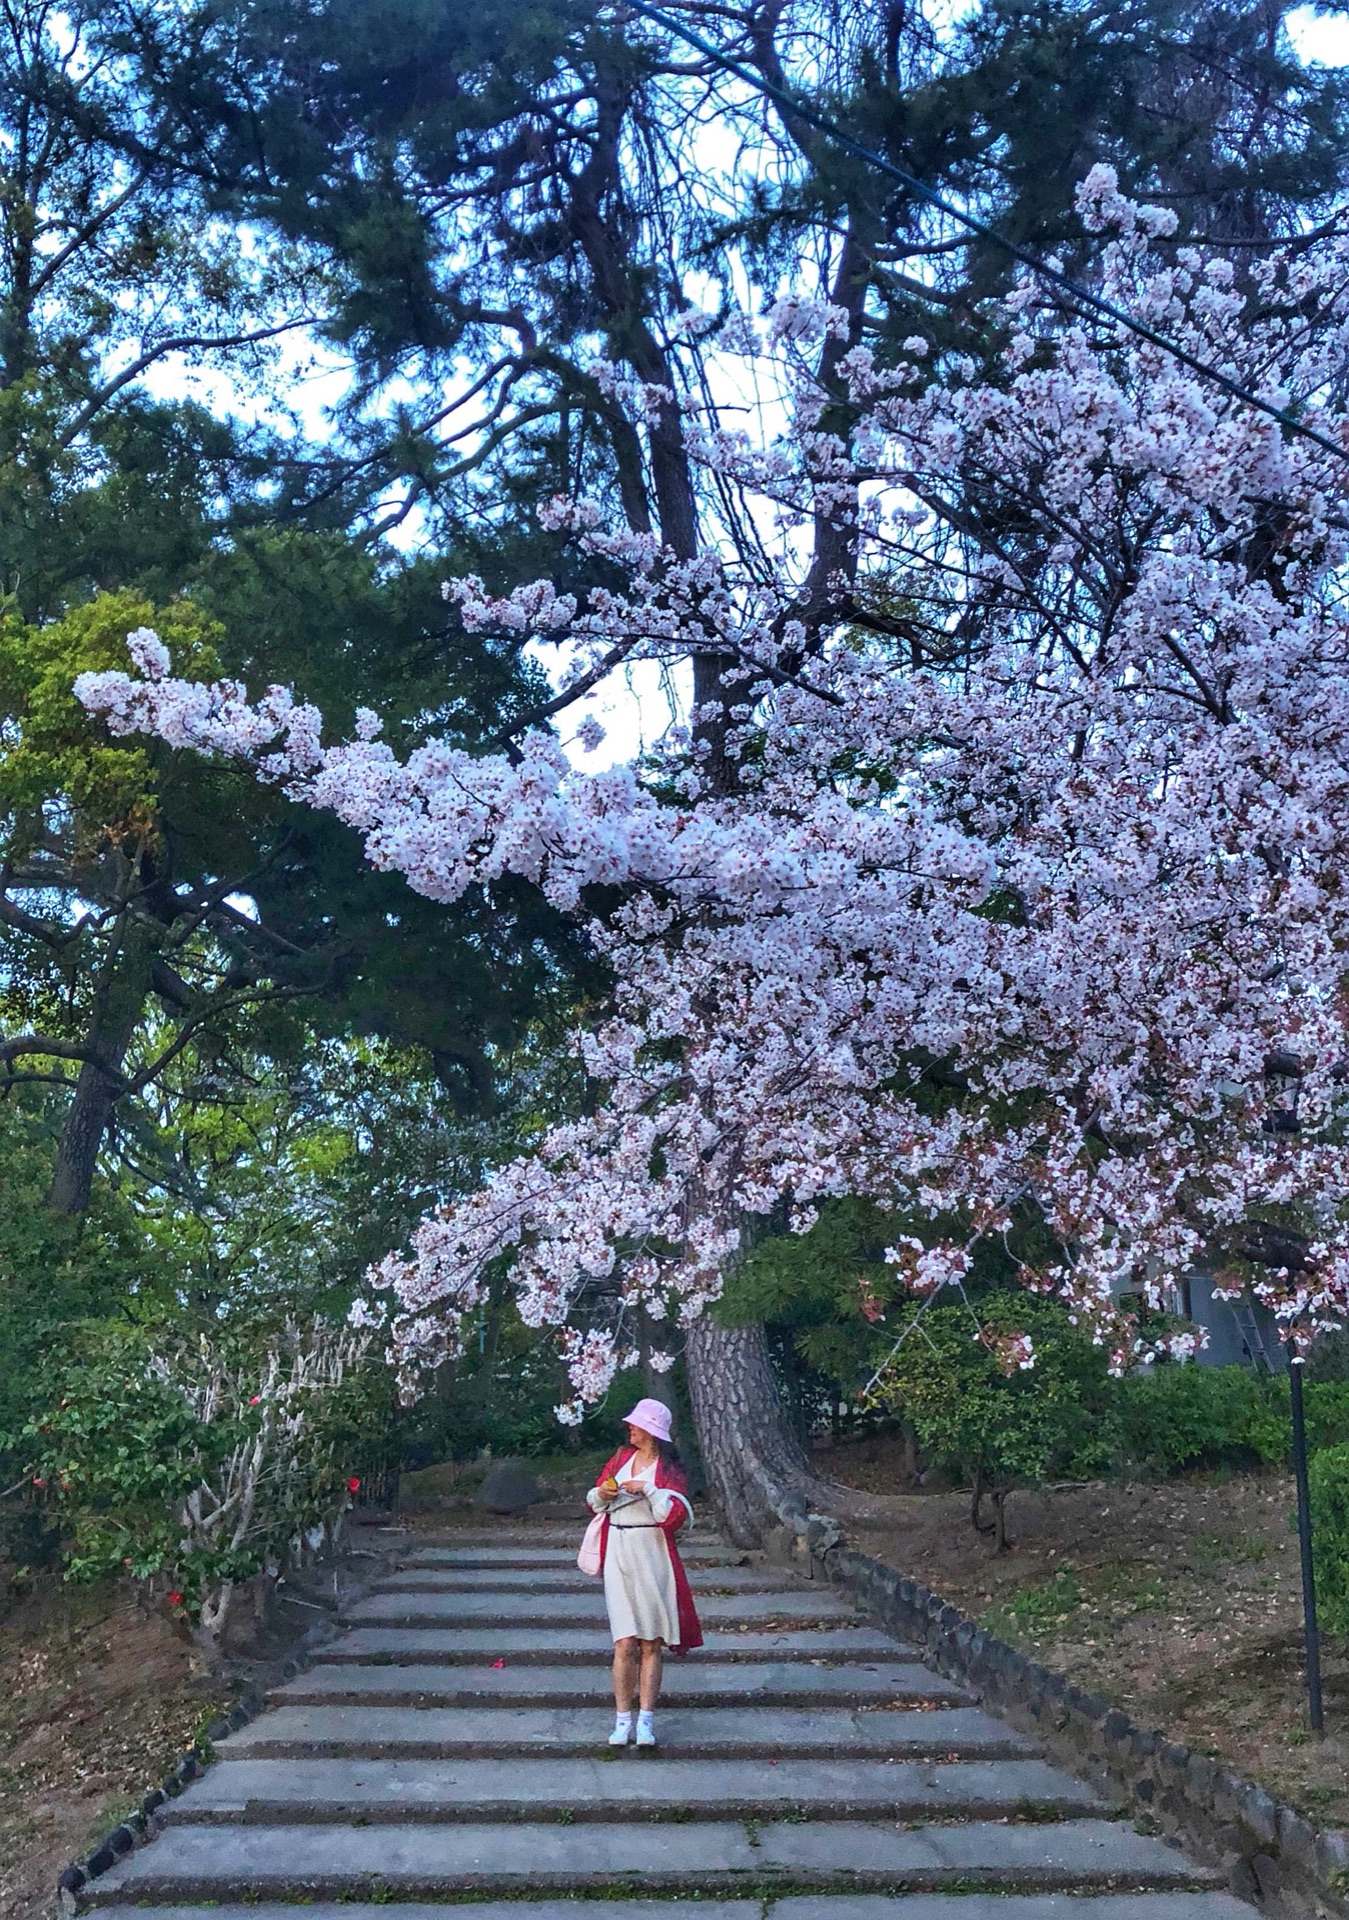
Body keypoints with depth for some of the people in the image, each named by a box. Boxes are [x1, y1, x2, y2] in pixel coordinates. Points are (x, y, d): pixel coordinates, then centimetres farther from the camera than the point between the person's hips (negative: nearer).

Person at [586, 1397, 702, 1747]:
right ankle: (622, 1720, 2)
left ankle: (646, 1721, 8)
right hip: (619, 1558, 2)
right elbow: (593, 1502, 20)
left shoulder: (668, 1469, -1)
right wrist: (601, 1494, -1)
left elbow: (676, 1515, -12)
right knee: (624, 1643, -4)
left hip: (653, 1559, -2)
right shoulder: (621, 1458, 11)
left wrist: (648, 1489, -17)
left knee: (651, 1644, 2)